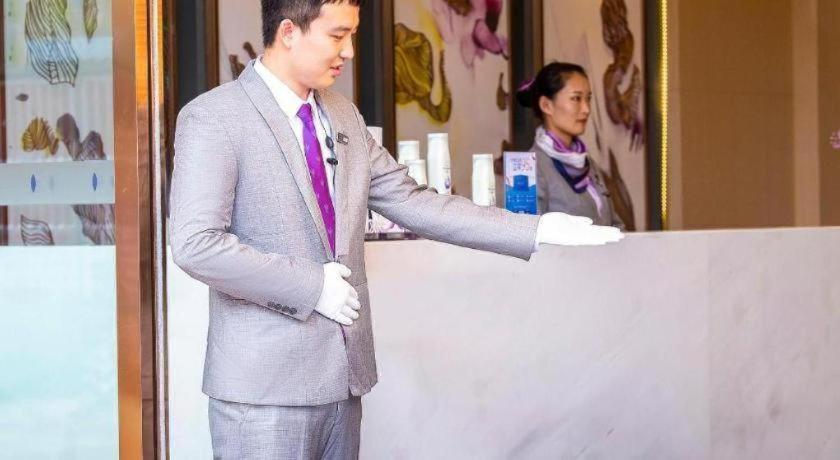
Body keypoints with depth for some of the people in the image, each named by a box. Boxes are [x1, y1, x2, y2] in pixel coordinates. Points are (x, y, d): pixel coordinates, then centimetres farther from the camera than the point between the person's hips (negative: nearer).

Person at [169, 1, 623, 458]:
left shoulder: (343, 116, 12)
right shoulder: (213, 119, -10)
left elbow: (415, 205, 11)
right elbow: (194, 244, -19)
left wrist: (541, 230, 6)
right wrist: (312, 285, -15)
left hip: (342, 375, 7)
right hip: (264, 385, -7)